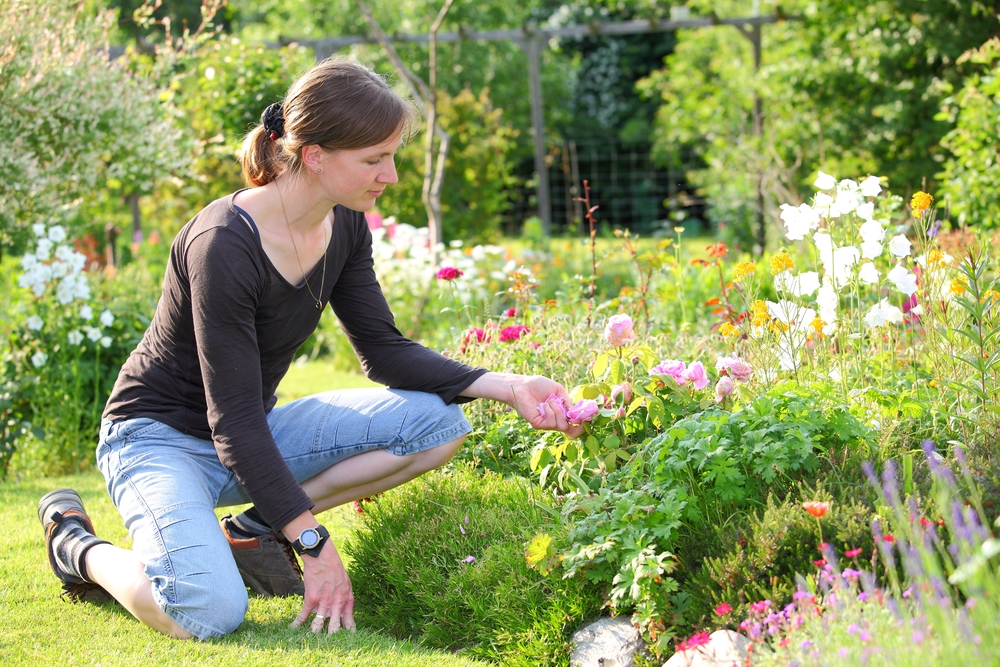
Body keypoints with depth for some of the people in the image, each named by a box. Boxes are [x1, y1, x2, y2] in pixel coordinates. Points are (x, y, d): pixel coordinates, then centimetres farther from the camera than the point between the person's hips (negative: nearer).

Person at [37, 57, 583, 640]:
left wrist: (505, 387, -13)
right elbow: (232, 421, -27)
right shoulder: (223, 245, -29)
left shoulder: (344, 226, -5)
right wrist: (315, 544, -28)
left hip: (258, 434, 8)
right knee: (208, 612, -34)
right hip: (160, 437, -7)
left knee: (439, 423, -11)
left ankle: (256, 527, -1)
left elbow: (385, 350, 2)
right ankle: (77, 545, -2)